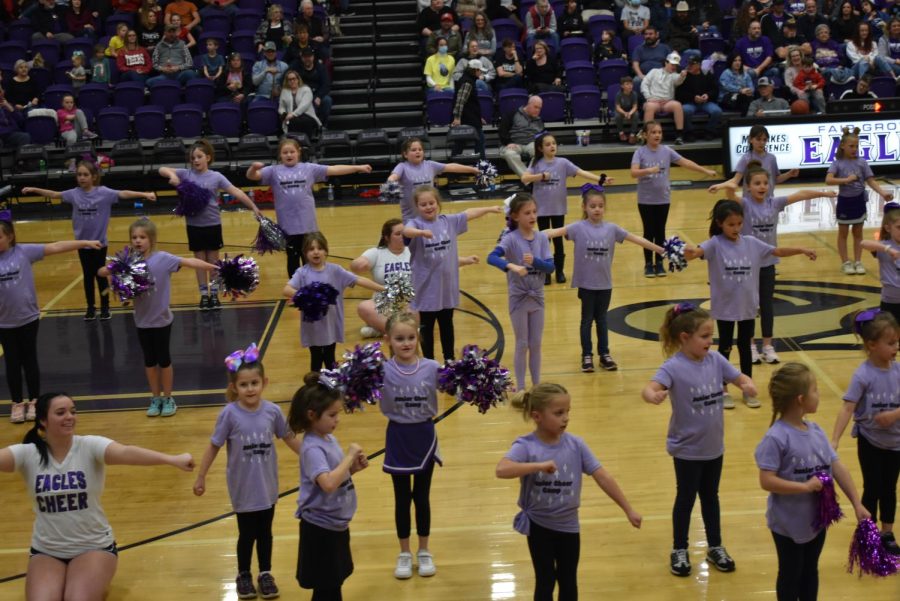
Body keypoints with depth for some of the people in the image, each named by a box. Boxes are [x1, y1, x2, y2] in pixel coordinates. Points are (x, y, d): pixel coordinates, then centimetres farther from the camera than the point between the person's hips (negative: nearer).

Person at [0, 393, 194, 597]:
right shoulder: (28, 454, -7)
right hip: (46, 551, 1)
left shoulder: (90, 446, -13)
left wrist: (173, 459, -49)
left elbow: (126, 453, -31)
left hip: (94, 547, -1)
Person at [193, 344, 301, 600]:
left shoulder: (272, 411, -11)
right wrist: (201, 477, -5)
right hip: (243, 489, -2)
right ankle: (243, 576, 33)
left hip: (267, 487, 2)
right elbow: (214, 446, -8)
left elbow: (289, 438, 3)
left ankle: (265, 574, 34)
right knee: (247, 534, 12)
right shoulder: (229, 414, -18)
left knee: (265, 533, 17)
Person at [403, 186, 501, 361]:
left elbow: (468, 214, 15)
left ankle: (450, 360, 33)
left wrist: (490, 209, 22)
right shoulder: (416, 223, -13)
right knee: (427, 328, 9)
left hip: (448, 285, 4)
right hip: (426, 287, -4)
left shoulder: (448, 221, 1)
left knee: (447, 326, 19)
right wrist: (422, 232, -57)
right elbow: (407, 230, -35)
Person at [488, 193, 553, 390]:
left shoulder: (542, 238, -2)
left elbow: (550, 267, -8)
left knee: (536, 344, 12)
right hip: (518, 298, -4)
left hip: (537, 297, 4)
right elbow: (491, 258, -31)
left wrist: (535, 261, -27)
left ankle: (537, 385, 23)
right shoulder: (510, 239, -15)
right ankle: (520, 387, 16)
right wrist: (512, 266, -47)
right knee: (522, 344, 5)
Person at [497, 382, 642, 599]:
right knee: (545, 582, 8)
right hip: (539, 525, -3)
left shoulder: (575, 444, -10)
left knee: (568, 583, 15)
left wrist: (628, 510, -6)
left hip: (568, 525, 3)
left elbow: (603, 477, -8)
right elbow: (502, 470, -36)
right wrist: (540, 465, -40)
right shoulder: (526, 446, -18)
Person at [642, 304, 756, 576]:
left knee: (710, 496, 20)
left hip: (714, 445, 5)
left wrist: (748, 385, -27)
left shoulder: (715, 360, -6)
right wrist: (653, 396, -61)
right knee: (686, 499, 11)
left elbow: (740, 378, -3)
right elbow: (649, 388, -37)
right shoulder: (674, 367, -23)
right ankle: (679, 551, 29)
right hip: (687, 448, -5)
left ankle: (715, 547, 36)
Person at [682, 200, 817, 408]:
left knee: (745, 346, 14)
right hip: (725, 306, -3)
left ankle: (748, 390, 25)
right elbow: (698, 252, -31)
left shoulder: (751, 243, -1)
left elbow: (777, 251, 5)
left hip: (748, 305, 3)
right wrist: (690, 252, -54)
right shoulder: (715, 244, -13)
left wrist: (801, 250, -5)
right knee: (725, 347, 10)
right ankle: (723, 391, 22)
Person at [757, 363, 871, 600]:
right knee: (790, 574, 13)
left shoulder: (816, 431, -3)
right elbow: (766, 481, -27)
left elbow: (838, 468, 0)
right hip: (789, 523, -6)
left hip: (817, 518, 6)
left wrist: (857, 504, -1)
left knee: (810, 571, 22)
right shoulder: (776, 438, -24)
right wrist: (805, 486, -26)